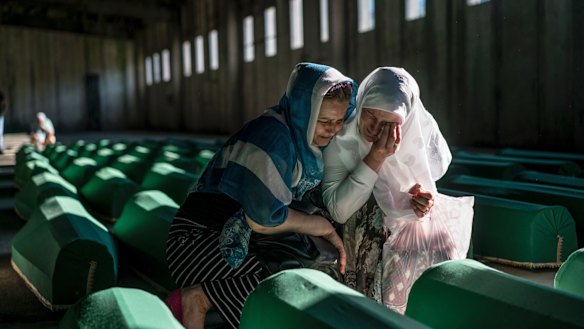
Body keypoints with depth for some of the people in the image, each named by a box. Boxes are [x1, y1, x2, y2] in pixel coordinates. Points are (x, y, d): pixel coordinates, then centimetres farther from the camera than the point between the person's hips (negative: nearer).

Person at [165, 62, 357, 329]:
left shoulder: (303, 137, 5)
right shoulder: (272, 136, -22)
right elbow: (264, 218, -24)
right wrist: (324, 227, -12)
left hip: (241, 239, 9)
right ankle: (197, 299, -12)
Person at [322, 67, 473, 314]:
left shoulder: (421, 130, -11)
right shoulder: (341, 137, -19)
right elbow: (338, 211, -23)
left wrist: (422, 200, -18)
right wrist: (375, 159, -31)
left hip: (407, 217, 4)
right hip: (362, 226, -3)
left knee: (443, 250, -24)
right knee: (401, 260, -30)